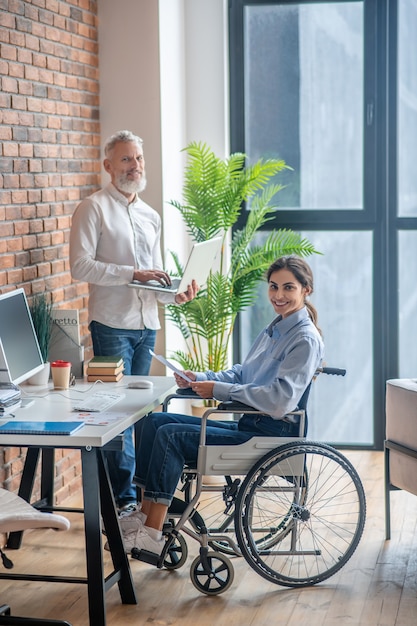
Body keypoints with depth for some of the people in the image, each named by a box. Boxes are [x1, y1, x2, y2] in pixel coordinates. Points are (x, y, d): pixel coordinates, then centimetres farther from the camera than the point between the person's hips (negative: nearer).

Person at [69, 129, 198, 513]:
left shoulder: (151, 217, 17)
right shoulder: (94, 209, -4)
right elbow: (81, 266, -13)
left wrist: (175, 294, -1)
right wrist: (132, 273, -19)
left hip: (147, 326, 7)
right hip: (112, 324, -6)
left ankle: (127, 485, 18)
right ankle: (124, 496, -1)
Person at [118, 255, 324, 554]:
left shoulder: (306, 340, -14)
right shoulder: (275, 330, 16)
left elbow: (279, 400, -24)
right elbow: (242, 373, 21)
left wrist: (219, 390, -19)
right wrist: (199, 378, 5)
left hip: (272, 434, -10)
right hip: (249, 425, 10)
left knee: (171, 436, -19)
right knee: (156, 422, 3)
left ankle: (151, 534, -17)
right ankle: (146, 514, 0)